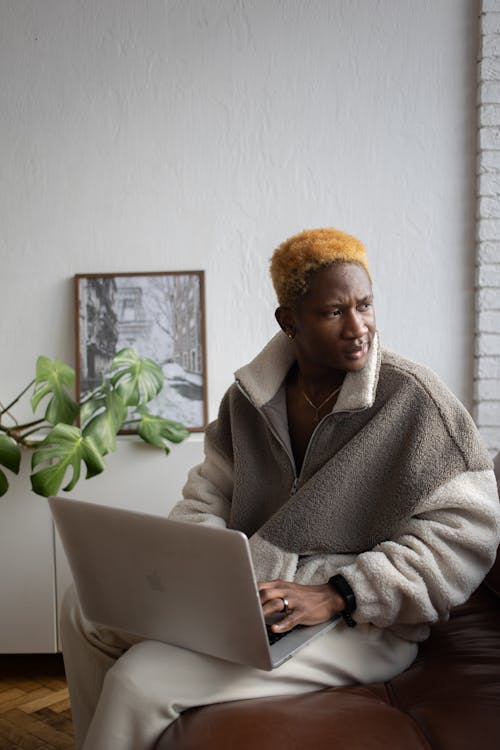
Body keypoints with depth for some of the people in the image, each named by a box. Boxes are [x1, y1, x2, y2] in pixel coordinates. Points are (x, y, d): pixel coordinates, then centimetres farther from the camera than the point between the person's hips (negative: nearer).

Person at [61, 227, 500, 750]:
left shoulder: (412, 396, -15)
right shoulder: (250, 395, 2)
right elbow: (208, 496, 10)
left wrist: (339, 594, -26)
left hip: (361, 624, -6)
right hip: (243, 592, 6)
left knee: (138, 681, -20)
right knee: (86, 608, 5)